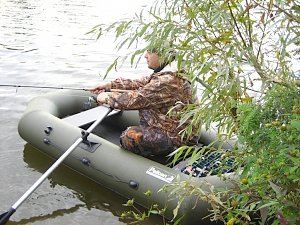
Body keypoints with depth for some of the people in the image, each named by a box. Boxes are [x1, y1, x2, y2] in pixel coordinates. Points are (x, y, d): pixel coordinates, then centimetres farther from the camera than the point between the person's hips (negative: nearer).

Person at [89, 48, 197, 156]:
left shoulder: (169, 81, -27)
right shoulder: (168, 72, 5)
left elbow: (135, 99, -25)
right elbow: (139, 84, 12)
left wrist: (107, 97, -9)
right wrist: (110, 84, 8)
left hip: (176, 138, -10)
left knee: (130, 136, -15)